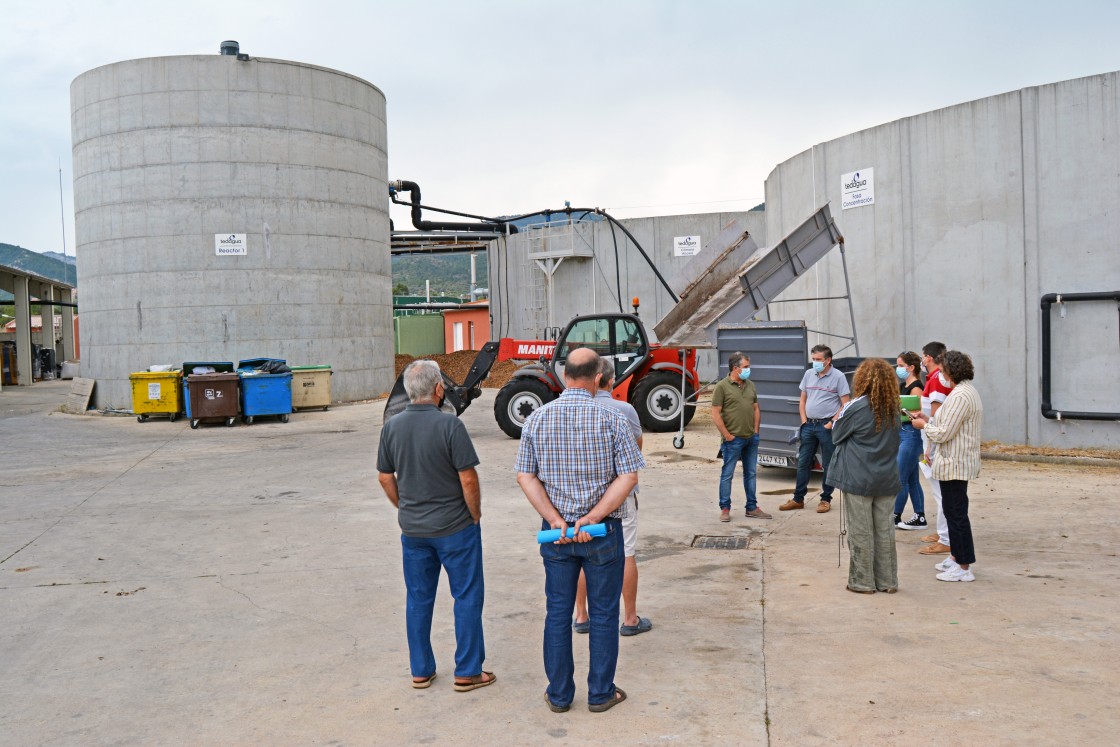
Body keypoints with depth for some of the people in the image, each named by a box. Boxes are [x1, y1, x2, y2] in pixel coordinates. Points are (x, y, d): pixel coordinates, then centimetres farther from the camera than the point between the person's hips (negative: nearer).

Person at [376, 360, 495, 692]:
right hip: (455, 527, -5)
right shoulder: (449, 425, -18)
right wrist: (475, 515, -2)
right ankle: (467, 672, 13)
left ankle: (421, 671, 24)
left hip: (412, 528, 5)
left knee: (418, 599, 15)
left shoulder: (392, 426, -1)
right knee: (467, 597, 7)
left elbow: (385, 477, 6)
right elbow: (468, 479, -17)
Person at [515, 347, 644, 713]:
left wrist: (556, 520, -11)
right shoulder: (611, 419, -11)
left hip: (555, 532, 2)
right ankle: (601, 693, 22)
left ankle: (559, 694, 23)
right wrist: (592, 519, -15)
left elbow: (525, 476, -6)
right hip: (603, 532, -2)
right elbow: (628, 477, -14)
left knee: (558, 612, 13)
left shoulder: (537, 419, -3)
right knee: (603, 614, 12)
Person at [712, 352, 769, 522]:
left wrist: (755, 430, 7)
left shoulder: (750, 385, 11)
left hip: (751, 438, 7)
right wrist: (727, 435, -13)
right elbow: (716, 414, -11)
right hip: (733, 439, -6)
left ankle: (752, 508, 22)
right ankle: (725, 509, 10)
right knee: (727, 474, 1)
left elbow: (756, 409, 17)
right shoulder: (722, 386, -9)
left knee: (751, 474, 12)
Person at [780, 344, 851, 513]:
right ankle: (798, 499, 16)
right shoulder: (809, 374, 7)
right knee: (803, 462, 8)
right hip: (809, 424, 5)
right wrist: (804, 421, 5)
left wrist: (831, 424, -13)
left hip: (827, 426, -5)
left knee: (828, 465, 5)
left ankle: (826, 499, 16)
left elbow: (845, 405, -9)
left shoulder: (838, 377, -8)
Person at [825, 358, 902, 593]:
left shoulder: (857, 407, -15)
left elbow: (836, 436, -3)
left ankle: (863, 581, 10)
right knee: (884, 530, 12)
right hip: (887, 479, 5)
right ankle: (887, 580, 19)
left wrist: (839, 418, 15)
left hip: (859, 479, -5)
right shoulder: (893, 409, 4)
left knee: (860, 531, 3)